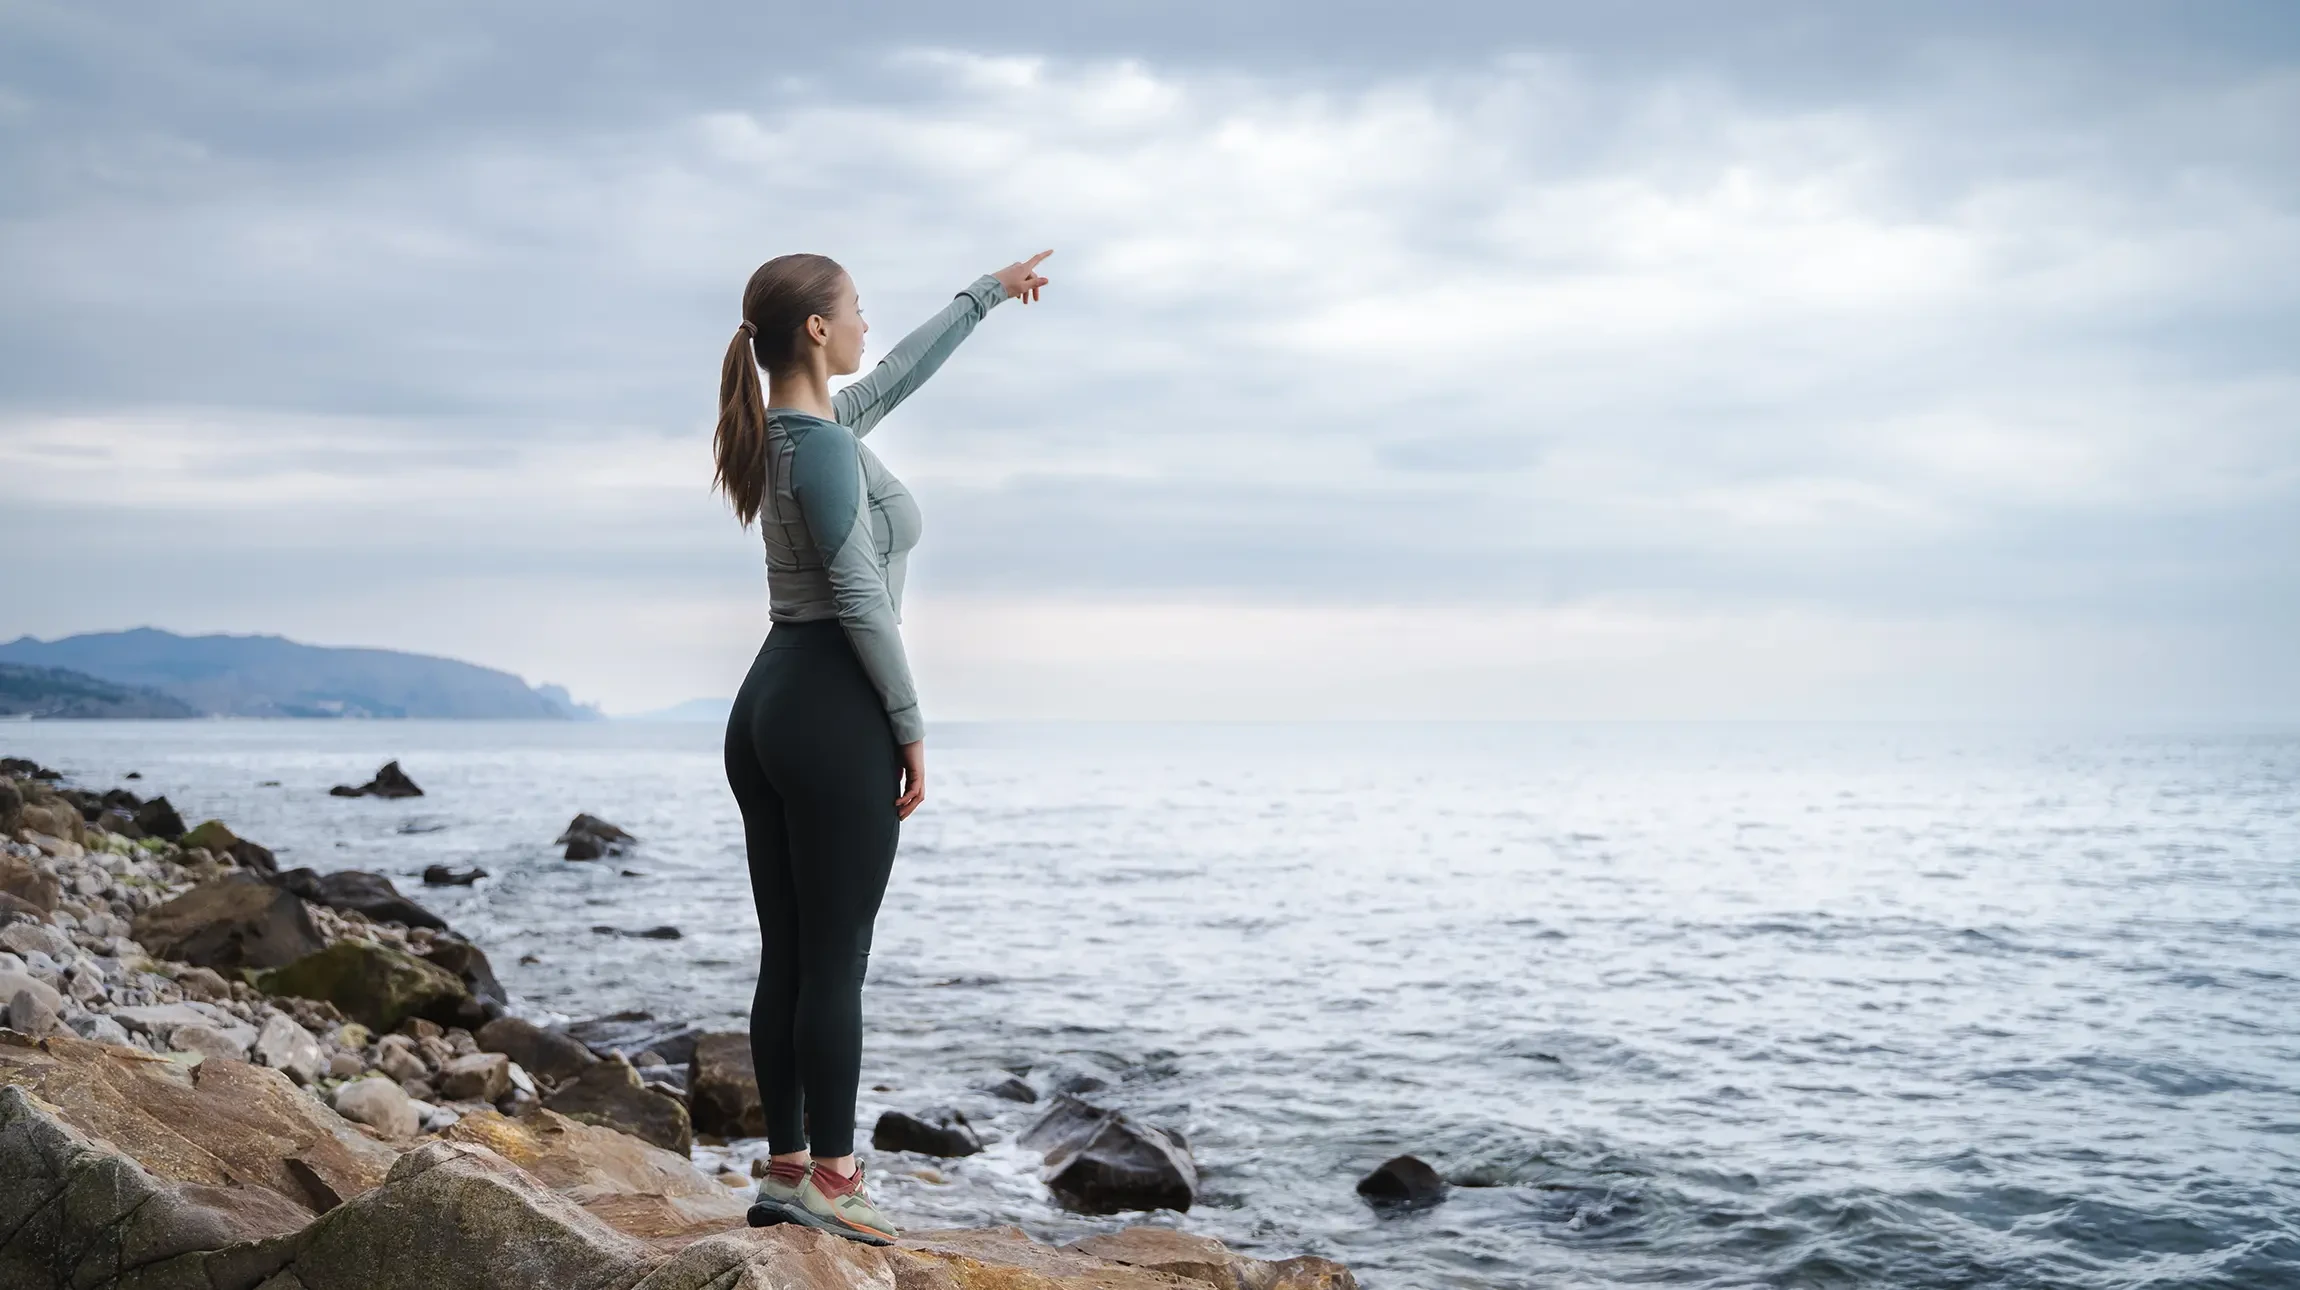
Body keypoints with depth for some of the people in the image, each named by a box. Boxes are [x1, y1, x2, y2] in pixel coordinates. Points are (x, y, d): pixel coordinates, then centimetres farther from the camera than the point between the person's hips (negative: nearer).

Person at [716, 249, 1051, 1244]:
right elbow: (860, 600, -18)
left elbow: (901, 373, 30)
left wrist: (988, 293, 41)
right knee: (833, 963, -4)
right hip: (837, 713, -9)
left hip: (766, 707, 9)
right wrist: (911, 727, -11)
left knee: (786, 959, 10)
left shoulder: (791, 431, 14)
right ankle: (826, 1180, 1)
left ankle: (786, 1168, 15)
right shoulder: (826, 447, -14)